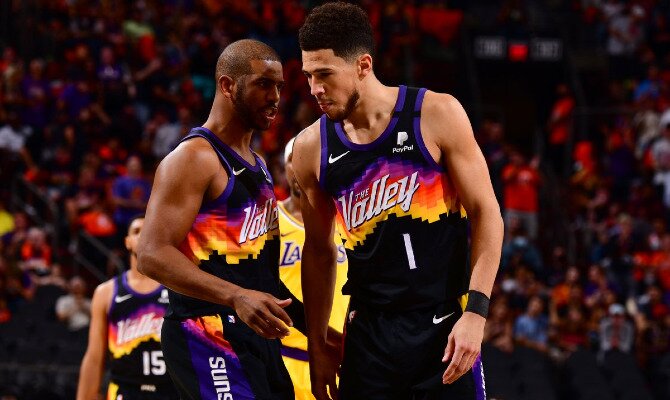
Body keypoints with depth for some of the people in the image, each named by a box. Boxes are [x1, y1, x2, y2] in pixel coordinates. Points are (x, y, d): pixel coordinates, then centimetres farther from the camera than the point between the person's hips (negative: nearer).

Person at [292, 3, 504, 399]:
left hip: (444, 326, -3)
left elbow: (486, 214, -6)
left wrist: (475, 313, -15)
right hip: (369, 333, 3)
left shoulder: (437, 115, -7)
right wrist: (317, 346, 12)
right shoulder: (311, 148, 2)